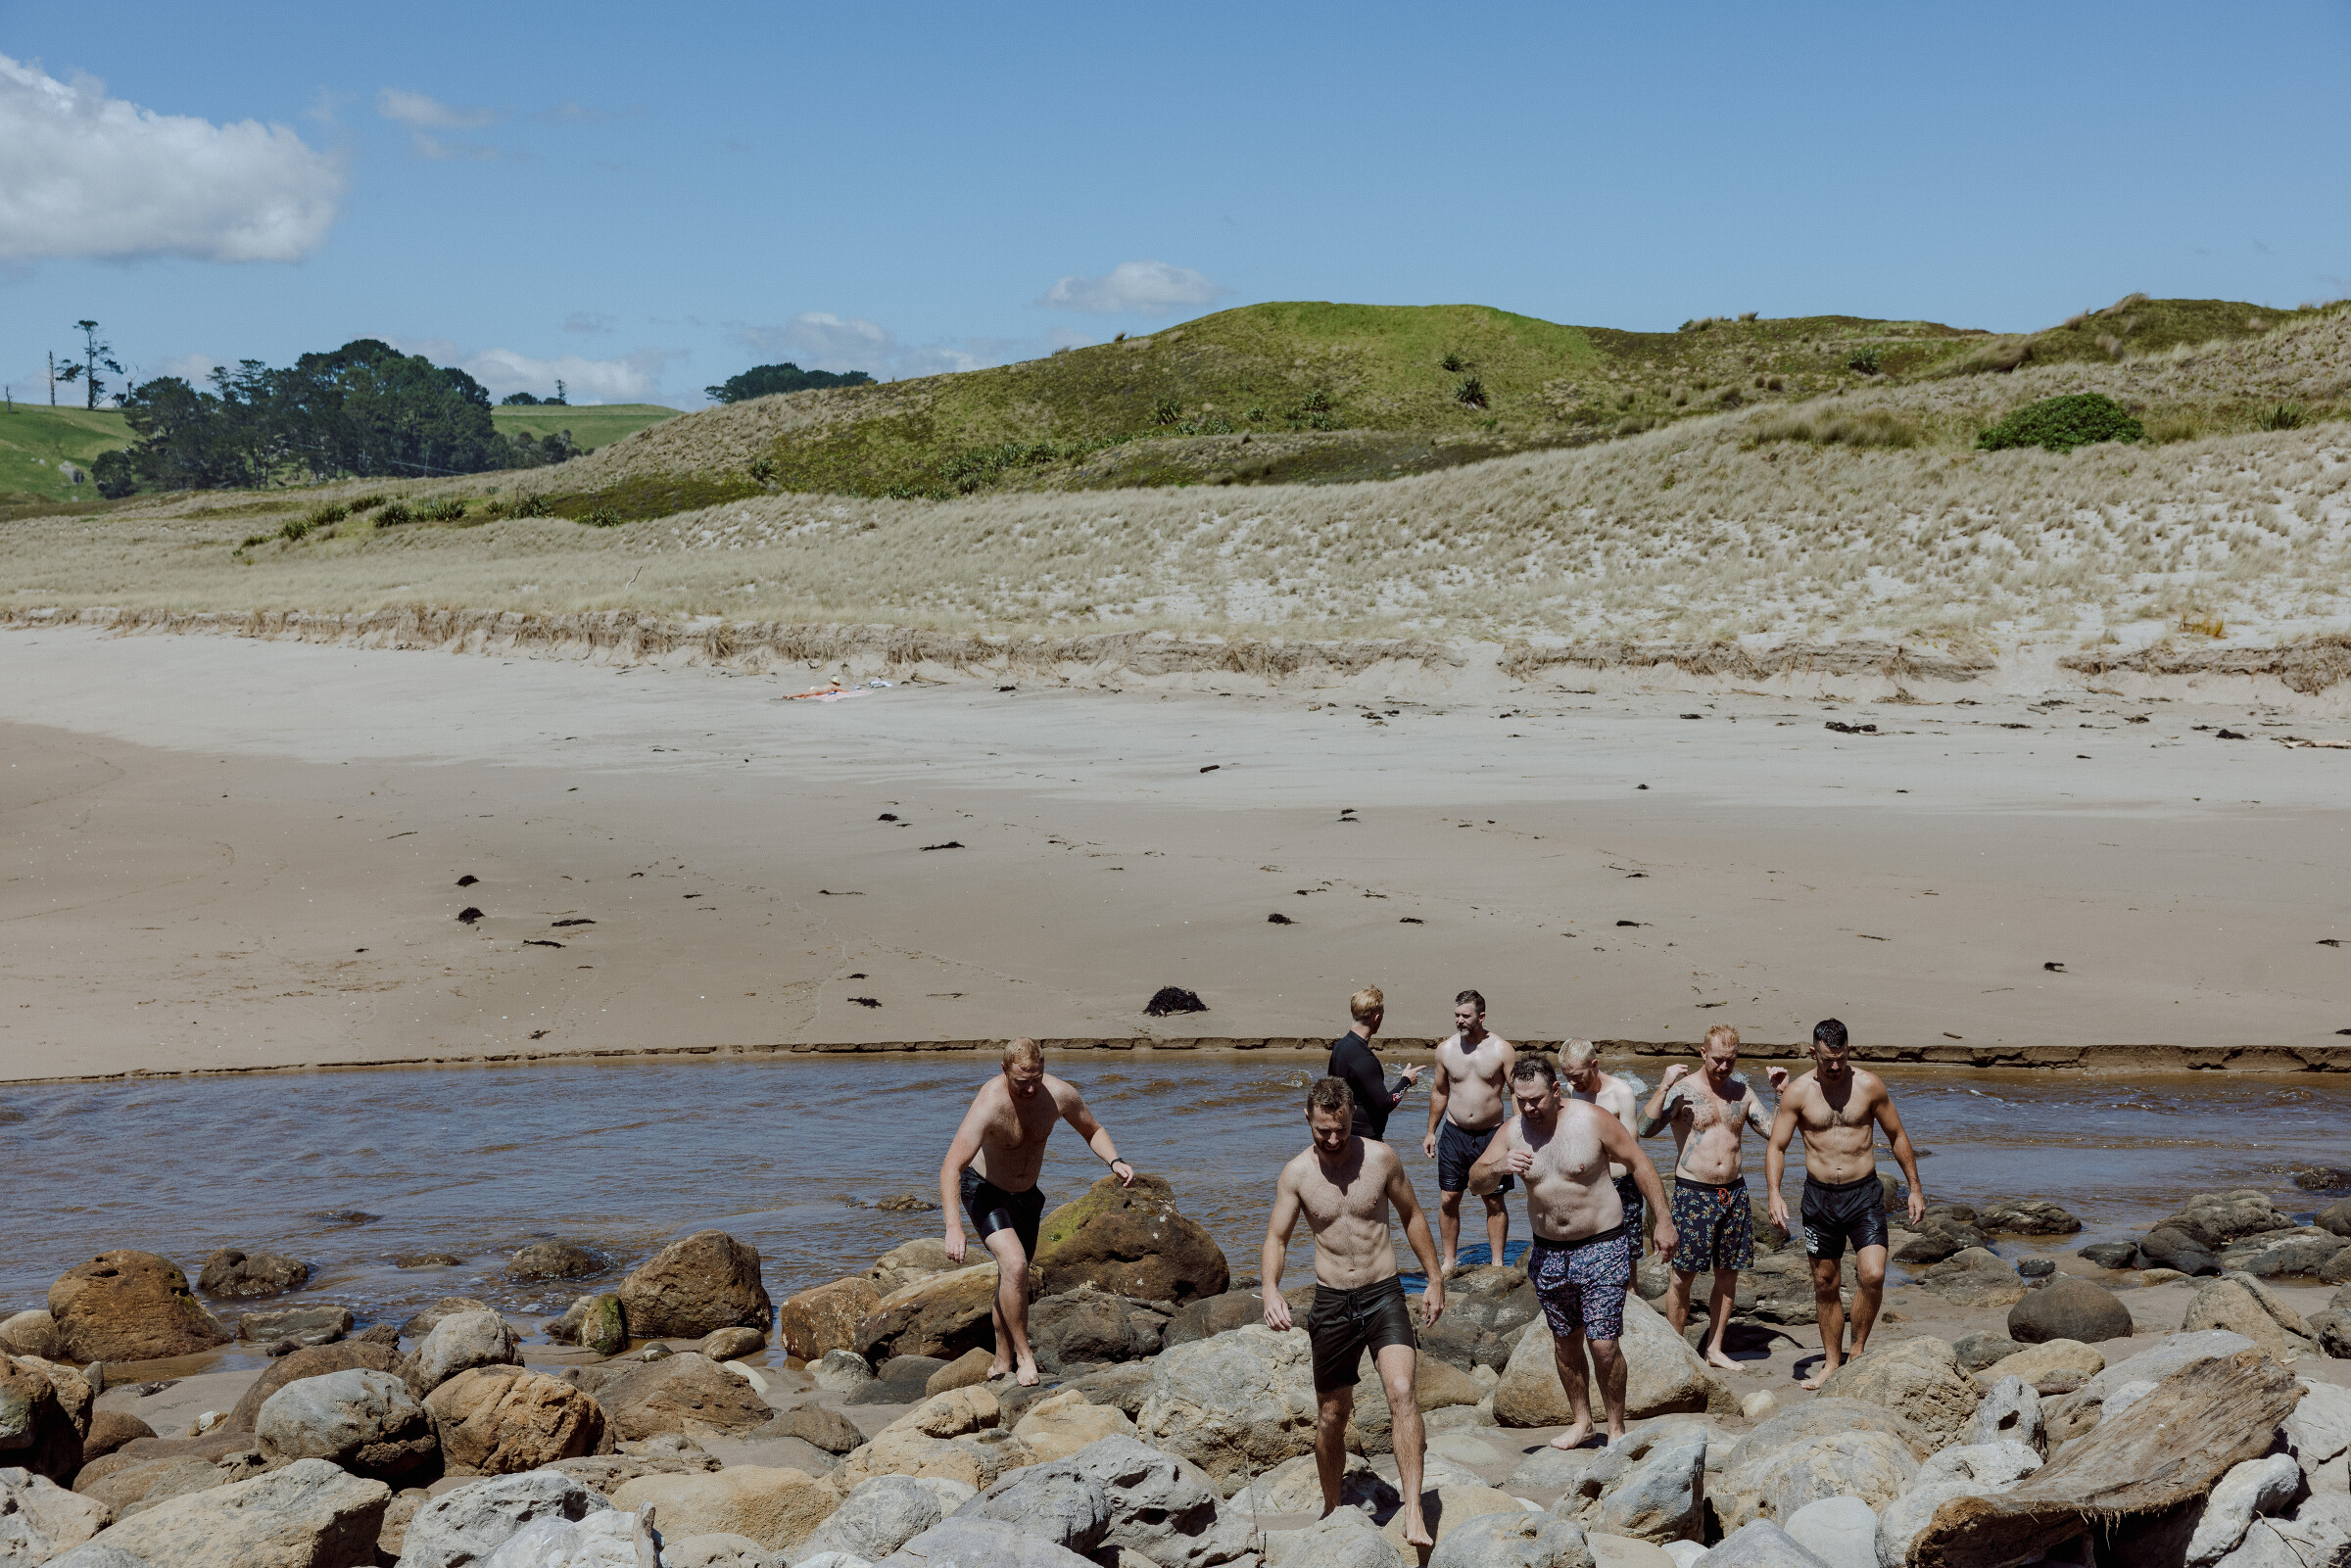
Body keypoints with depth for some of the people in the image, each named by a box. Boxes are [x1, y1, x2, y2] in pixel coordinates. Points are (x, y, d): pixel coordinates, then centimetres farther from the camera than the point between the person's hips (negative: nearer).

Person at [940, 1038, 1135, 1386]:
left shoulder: (1058, 1094, -20)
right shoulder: (988, 1105, -35)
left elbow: (1092, 1130, 1)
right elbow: (950, 1168, -39)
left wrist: (1114, 1161, -18)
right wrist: (953, 1226, -50)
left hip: (1026, 1194, 6)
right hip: (983, 1190, -5)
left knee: (1012, 1278, 17)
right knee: (1014, 1265, -26)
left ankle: (1002, 1361, 34)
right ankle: (1023, 1356, -13)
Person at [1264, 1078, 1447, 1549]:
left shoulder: (1381, 1157, -4)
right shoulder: (1296, 1174, -4)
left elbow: (1412, 1216, 9)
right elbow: (1276, 1237, -2)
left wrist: (1435, 1279, 10)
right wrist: (1271, 1290, -21)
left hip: (1384, 1296, -1)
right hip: (1332, 1302, 1)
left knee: (1402, 1391, -22)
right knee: (1331, 1415, 11)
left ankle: (1414, 1514, -24)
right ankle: (1331, 1508, 34)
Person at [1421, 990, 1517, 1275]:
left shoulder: (1501, 1050, -6)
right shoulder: (1446, 1050, 2)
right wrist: (1431, 1132, 15)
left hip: (1492, 1134, -2)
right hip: (1454, 1134, 2)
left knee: (1495, 1201, 4)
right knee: (1448, 1199, 2)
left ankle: (1497, 1263, 14)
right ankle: (1450, 1261, 15)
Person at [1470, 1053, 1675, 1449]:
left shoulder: (1592, 1120, -13)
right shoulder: (1512, 1131, -3)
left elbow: (1639, 1164, -5)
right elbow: (1475, 1183, -2)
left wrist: (1663, 1220, -6)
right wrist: (1498, 1167, -25)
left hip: (1601, 1247, -4)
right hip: (1548, 1253, 4)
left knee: (1603, 1345, -7)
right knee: (1565, 1342, 14)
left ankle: (1616, 1428, 9)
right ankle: (1581, 1421, 31)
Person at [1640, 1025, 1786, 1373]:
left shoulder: (1741, 1092, 9)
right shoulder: (1683, 1089, -8)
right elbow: (1646, 1129, -20)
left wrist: (1784, 1094, 0)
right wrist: (1663, 1087, -30)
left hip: (1734, 1191, 5)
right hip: (1693, 1194, -5)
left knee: (1728, 1274, 10)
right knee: (1683, 1276, -2)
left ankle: (1715, 1349, 22)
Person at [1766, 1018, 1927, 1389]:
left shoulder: (1869, 1085, -3)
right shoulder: (1798, 1092, -4)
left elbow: (1897, 1137, 8)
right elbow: (1776, 1146, -1)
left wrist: (1915, 1188, 6)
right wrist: (1774, 1194, -15)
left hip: (1864, 1194, -1)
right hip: (1819, 1196, 1)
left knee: (1872, 1276, -16)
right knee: (1825, 1285, 8)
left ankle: (1857, 1351, 3)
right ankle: (1831, 1363, 21)